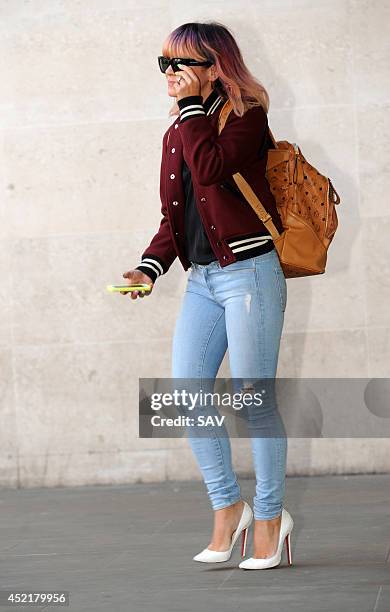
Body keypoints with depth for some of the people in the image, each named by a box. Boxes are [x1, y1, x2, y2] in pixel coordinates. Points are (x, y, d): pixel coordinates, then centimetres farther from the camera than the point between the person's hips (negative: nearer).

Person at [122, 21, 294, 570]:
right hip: (201, 280, 7)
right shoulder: (177, 132, 16)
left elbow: (211, 168, -25)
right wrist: (149, 267, 1)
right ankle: (227, 506, 16)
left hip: (249, 274, -7)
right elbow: (173, 217, 16)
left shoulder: (246, 115, -6)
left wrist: (192, 106, -14)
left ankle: (270, 516, 11)